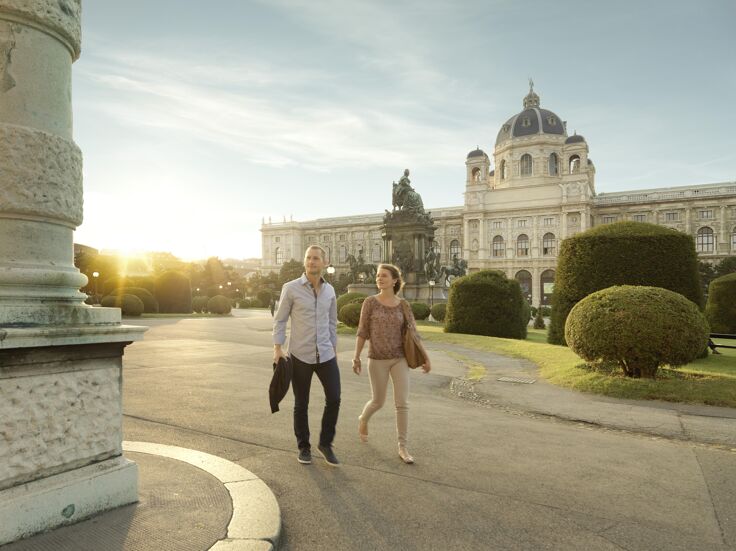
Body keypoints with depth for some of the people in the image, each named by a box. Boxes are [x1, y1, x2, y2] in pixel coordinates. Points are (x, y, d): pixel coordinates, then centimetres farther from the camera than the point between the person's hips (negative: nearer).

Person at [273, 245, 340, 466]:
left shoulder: (329, 290, 6)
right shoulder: (291, 288, -6)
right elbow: (280, 320, -2)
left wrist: (334, 349, 15)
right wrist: (277, 348, -10)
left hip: (326, 355, 3)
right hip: (300, 355, -3)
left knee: (334, 399, -1)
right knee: (301, 404, 7)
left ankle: (325, 444, 20)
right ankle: (304, 447, 26)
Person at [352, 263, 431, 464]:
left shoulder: (403, 305, 0)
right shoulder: (370, 302, -6)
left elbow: (413, 333, 2)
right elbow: (362, 332, -3)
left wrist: (426, 357, 0)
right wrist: (356, 357, -5)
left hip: (399, 359, 2)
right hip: (377, 360, -1)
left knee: (402, 403, -5)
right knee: (378, 401, 10)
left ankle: (402, 447, 7)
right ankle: (363, 419, 44)